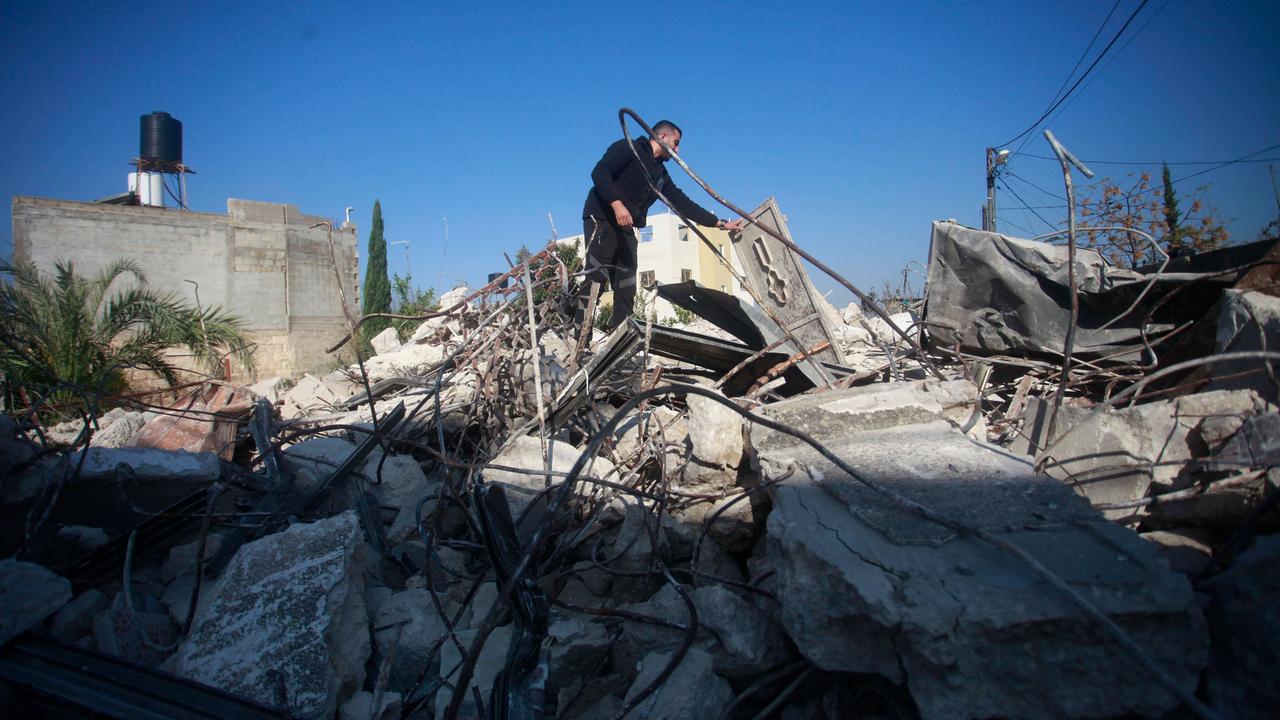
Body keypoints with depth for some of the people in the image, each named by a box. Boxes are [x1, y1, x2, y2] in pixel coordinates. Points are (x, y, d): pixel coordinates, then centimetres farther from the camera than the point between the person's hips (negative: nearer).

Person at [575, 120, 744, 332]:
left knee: (626, 289, 3)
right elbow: (599, 172, -13)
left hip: (625, 229, 8)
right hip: (601, 218, -8)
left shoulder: (660, 174, 20)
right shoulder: (629, 148, -1)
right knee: (596, 278, -17)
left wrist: (720, 223, 14)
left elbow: (683, 204, 18)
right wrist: (616, 203, -26)